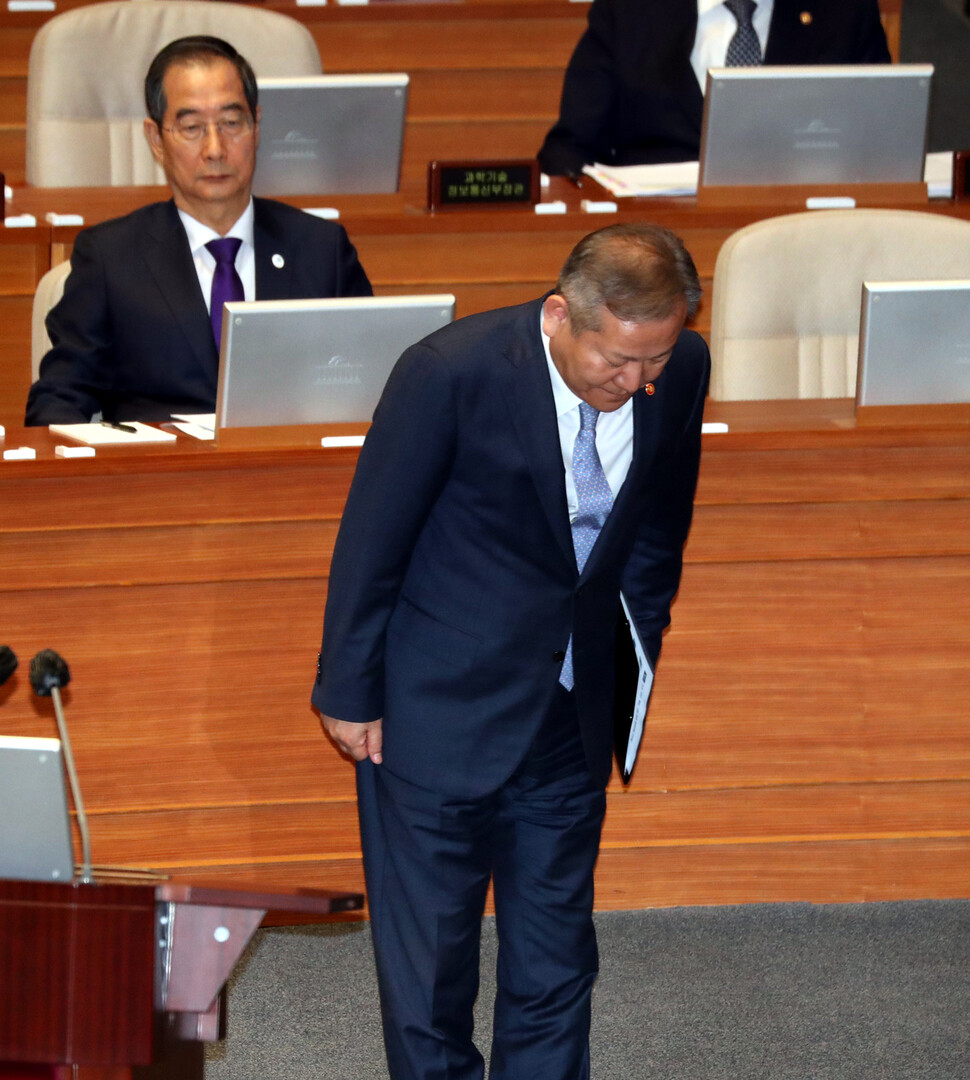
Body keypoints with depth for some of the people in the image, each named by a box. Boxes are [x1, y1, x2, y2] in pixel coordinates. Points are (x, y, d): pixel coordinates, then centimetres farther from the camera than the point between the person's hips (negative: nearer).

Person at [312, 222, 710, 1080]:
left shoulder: (681, 371, -8)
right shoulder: (452, 373, -22)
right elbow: (371, 541, -11)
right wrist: (349, 695, -5)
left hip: (573, 717, 4)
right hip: (440, 715, -4)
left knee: (556, 975, 11)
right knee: (429, 972, 3)